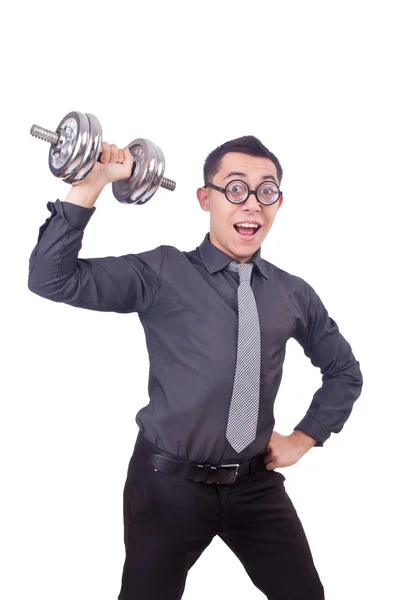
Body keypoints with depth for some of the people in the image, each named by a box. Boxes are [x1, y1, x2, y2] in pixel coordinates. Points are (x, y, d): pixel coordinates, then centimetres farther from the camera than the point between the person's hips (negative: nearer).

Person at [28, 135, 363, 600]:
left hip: (256, 484, 4)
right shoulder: (162, 273, -8)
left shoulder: (293, 293, 4)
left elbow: (344, 370, 18)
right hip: (169, 482, -3)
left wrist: (304, 438, 9)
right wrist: (91, 184, -23)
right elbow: (51, 278, -17)